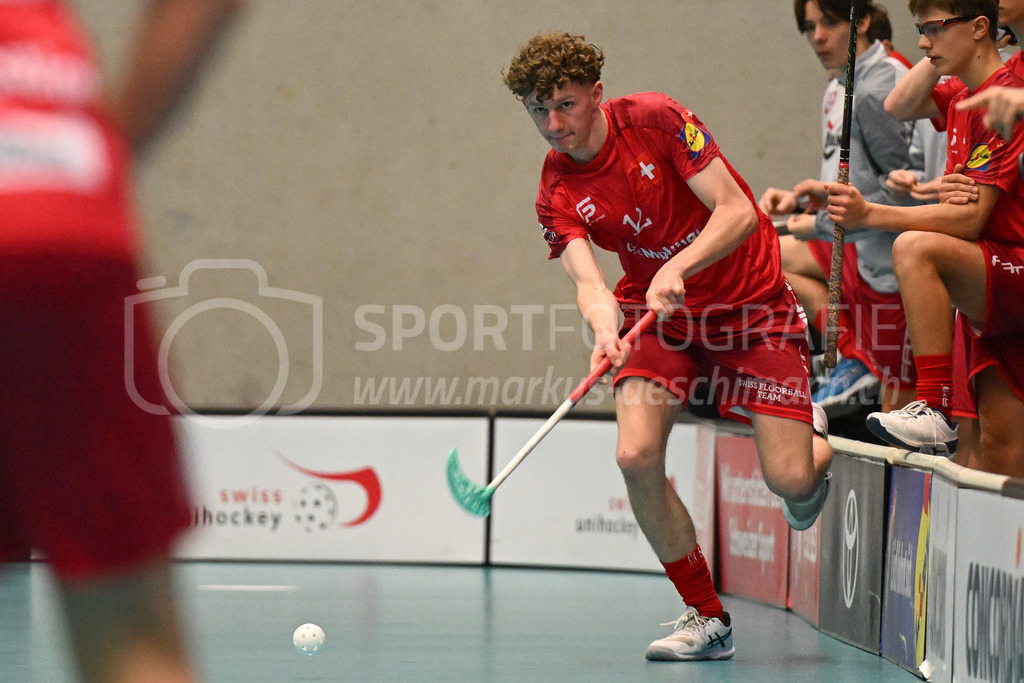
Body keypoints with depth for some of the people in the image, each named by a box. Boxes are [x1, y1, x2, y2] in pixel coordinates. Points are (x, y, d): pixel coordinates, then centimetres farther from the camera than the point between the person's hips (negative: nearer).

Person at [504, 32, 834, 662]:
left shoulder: (656, 119, -16)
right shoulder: (557, 195, -6)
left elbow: (737, 213, -20)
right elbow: (588, 279, -21)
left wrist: (677, 268, -36)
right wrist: (605, 330, -44)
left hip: (751, 303, -3)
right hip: (656, 312, 3)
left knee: (790, 480, -12)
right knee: (637, 456, -22)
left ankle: (820, 437, 30)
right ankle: (708, 619, -4)